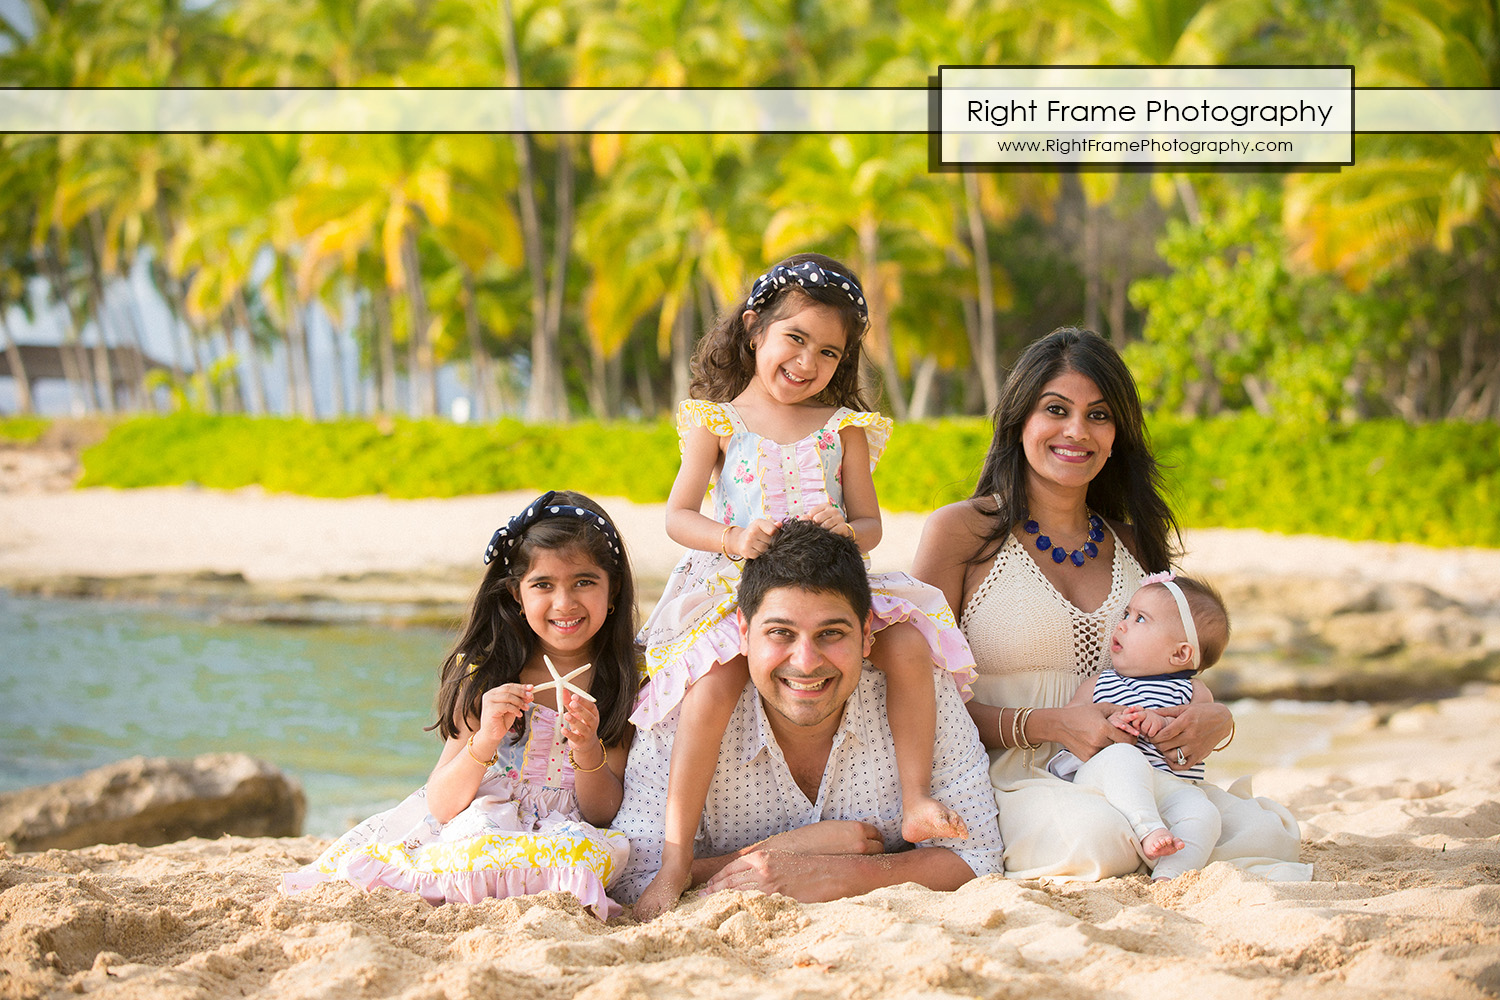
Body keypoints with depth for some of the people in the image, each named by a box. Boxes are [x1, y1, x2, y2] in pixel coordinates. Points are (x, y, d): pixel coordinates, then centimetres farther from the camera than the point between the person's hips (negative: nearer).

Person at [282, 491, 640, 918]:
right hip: (471, 825, -2)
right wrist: (484, 740, -19)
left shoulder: (623, 681, 3)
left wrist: (587, 750, -18)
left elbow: (604, 814, 0)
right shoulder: (485, 675, 2)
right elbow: (441, 805, -2)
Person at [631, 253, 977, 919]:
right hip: (737, 589, -3)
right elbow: (678, 516, -1)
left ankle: (915, 801, -14)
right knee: (713, 684, -30)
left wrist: (844, 529, -15)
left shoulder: (843, 428, 12)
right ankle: (676, 858, -28)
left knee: (908, 645, -23)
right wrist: (732, 538, -21)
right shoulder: (717, 421, 6)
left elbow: (870, 525, 10)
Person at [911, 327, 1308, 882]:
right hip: (1002, 779, -4)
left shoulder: (1133, 547, 17)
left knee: (1268, 831, -22)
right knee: (1094, 833, -37)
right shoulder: (961, 531, 1)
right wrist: (1049, 725, -18)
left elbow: (1179, 680, 18)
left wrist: (1214, 719, -7)